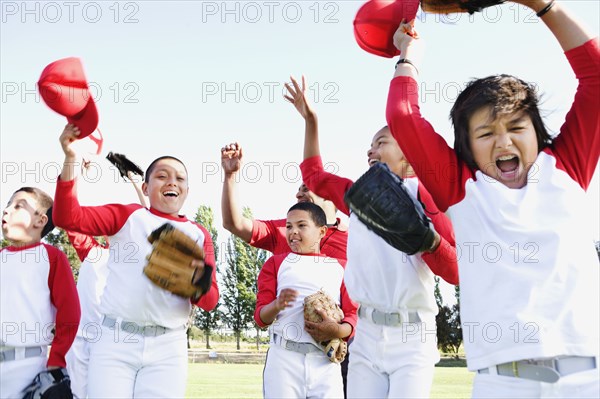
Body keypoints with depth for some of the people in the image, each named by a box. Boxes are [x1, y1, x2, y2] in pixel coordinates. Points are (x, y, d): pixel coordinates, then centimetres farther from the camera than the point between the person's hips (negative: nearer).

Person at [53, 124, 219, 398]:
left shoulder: (199, 234, 10)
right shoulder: (127, 216, 7)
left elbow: (210, 301, 5)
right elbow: (68, 218, -5)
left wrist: (199, 278, -18)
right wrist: (70, 159, -14)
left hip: (167, 349, 2)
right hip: (115, 341, -1)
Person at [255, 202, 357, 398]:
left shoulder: (340, 267, 13)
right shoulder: (276, 263, 12)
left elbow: (353, 314, 8)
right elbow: (260, 317, 6)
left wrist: (338, 331, -14)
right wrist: (277, 305, -16)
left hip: (326, 362, 1)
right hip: (284, 359, -1)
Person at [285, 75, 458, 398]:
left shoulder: (421, 193, -5)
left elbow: (455, 272, -9)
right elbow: (313, 175, 28)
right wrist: (310, 121, 23)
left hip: (411, 335, -5)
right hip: (366, 335, 5)